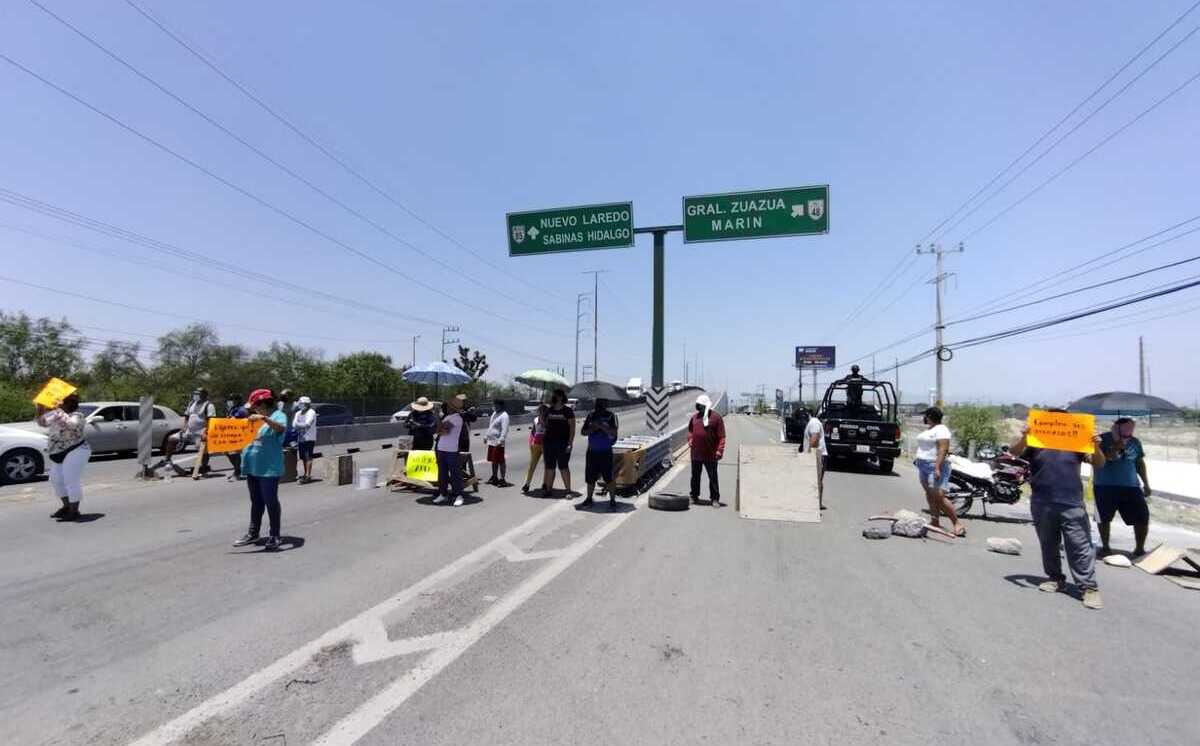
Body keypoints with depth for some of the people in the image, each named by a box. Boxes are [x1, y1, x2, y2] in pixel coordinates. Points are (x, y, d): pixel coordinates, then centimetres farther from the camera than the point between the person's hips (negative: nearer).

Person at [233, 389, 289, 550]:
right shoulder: (256, 418, 19)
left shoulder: (278, 415, -6)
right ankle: (252, 534, 25)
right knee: (256, 502, 16)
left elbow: (281, 428, -28)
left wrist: (264, 418, -38)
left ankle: (274, 536, 8)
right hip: (252, 467, 8)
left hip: (268, 468, -8)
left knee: (271, 501, -1)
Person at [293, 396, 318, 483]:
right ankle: (306, 474, 23)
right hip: (300, 438, 7)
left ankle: (308, 475, -10)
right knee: (303, 457, 11)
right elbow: (294, 424, 6)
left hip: (309, 438, -7)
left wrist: (298, 424, -5)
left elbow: (307, 424, -16)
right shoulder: (298, 413, 14)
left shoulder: (311, 412, -7)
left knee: (308, 457, -9)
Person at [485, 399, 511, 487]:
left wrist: (500, 440, -27)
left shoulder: (504, 416, -14)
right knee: (493, 460, 17)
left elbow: (505, 430, -21)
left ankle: (502, 479, 1)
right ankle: (494, 477, 28)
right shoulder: (494, 413, 15)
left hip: (498, 442, -9)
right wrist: (486, 436, 23)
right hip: (491, 441, 9)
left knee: (500, 461, -4)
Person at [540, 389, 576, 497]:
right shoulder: (549, 411, 10)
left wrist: (570, 443, -13)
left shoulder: (568, 411, -4)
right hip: (549, 442, 5)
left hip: (563, 443, -5)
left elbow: (572, 428, -7)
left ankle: (568, 490, 7)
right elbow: (544, 424, 18)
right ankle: (548, 489, 16)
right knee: (549, 467, 8)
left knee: (563, 467, -1)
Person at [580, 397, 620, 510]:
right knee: (590, 477, 11)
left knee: (608, 477, -3)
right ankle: (589, 499, 24)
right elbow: (583, 431, 7)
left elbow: (613, 432, -15)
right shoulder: (591, 414, 9)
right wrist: (592, 428, -11)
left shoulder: (611, 415, -4)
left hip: (605, 451, -4)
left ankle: (612, 500, 6)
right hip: (592, 451, 5)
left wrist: (601, 426, -24)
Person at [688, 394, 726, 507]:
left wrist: (719, 450, -14)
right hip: (696, 453, 5)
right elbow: (690, 430, 21)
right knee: (695, 476, 14)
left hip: (710, 455, -5)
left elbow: (721, 436, -9)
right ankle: (694, 496, 27)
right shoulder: (695, 417, 7)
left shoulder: (716, 417, -7)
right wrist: (690, 440, 4)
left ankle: (714, 499, 12)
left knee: (713, 477, 3)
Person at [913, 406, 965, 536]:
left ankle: (957, 523, -6)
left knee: (939, 497, -13)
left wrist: (937, 468, -28)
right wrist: (919, 462, 20)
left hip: (935, 467, -10)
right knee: (930, 495, 9)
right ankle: (935, 522, 13)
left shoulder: (941, 429, -13)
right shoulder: (928, 429, 17)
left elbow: (943, 449, -21)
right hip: (923, 466, 10)